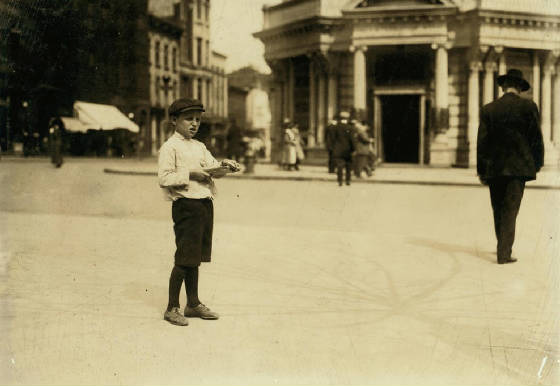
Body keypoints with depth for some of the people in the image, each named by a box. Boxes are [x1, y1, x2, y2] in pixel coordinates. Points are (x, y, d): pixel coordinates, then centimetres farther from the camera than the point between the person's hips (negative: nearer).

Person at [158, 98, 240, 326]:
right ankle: (172, 308, 3)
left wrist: (224, 166, -8)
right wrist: (190, 174, -16)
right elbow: (164, 178, -14)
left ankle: (193, 304, 23)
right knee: (184, 258, -7)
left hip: (205, 204, 8)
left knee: (196, 257, 14)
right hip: (186, 205, -7)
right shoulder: (170, 147, -5)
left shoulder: (200, 147, 19)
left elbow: (212, 168, 12)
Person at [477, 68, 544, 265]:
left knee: (498, 210, 14)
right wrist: (537, 163, 10)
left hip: (494, 167, 2)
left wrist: (482, 171, 6)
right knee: (510, 210, -1)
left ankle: (503, 247, 28)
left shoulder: (488, 109, 1)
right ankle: (504, 254, -5)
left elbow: (482, 141, 1)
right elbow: (536, 137, -2)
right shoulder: (528, 106, -3)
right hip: (518, 166, -2)